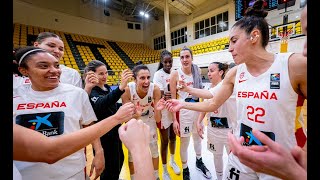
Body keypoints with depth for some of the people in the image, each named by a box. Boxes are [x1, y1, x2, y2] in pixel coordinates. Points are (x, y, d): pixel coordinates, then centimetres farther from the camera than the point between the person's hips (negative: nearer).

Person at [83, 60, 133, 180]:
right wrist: (121, 87, -56)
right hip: (103, 136, -8)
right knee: (109, 168, 9)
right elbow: (100, 105, -44)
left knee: (119, 160, 27)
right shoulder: (91, 92, -21)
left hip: (115, 131, 8)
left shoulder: (107, 88, 3)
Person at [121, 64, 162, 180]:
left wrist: (157, 110, -45)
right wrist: (134, 115, -42)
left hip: (149, 122, 1)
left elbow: (157, 119, -24)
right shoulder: (127, 89, -32)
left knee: (154, 150, 16)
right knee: (132, 153, 13)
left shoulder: (155, 89, -30)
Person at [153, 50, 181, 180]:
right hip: (164, 111, -5)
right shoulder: (158, 74, -14)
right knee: (165, 141, 9)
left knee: (173, 137, 21)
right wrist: (164, 96, -44)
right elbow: (159, 93, -23)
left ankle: (172, 161, 47)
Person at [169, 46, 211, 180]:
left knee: (198, 136, 23)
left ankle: (199, 162, 50)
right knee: (184, 142, 8)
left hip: (198, 108, 5)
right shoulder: (175, 74, -12)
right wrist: (174, 119, -13)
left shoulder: (197, 71, 1)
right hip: (183, 110, -4)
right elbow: (173, 99, -11)